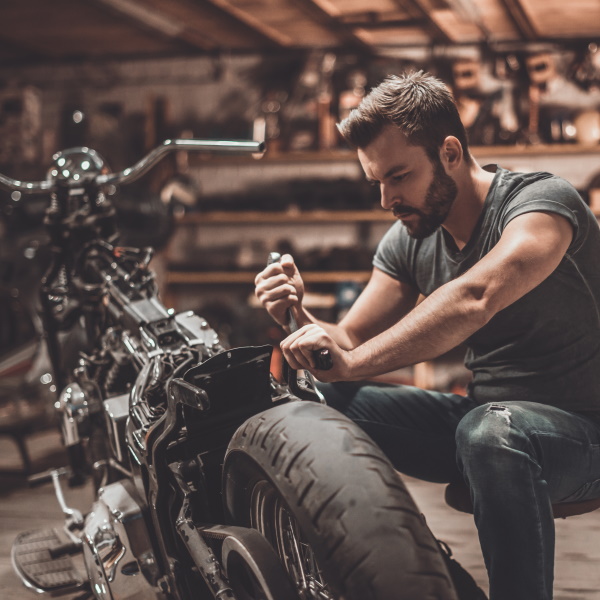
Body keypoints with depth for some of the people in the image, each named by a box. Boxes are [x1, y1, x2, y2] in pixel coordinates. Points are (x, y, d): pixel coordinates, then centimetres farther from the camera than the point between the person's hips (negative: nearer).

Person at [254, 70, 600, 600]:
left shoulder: (543, 199, -18)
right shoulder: (406, 241, 4)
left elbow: (474, 299, -37)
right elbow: (350, 342, 3)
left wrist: (350, 362, -41)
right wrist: (299, 317, -18)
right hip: (482, 413, 6)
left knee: (490, 431, -39)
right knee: (323, 399, -8)